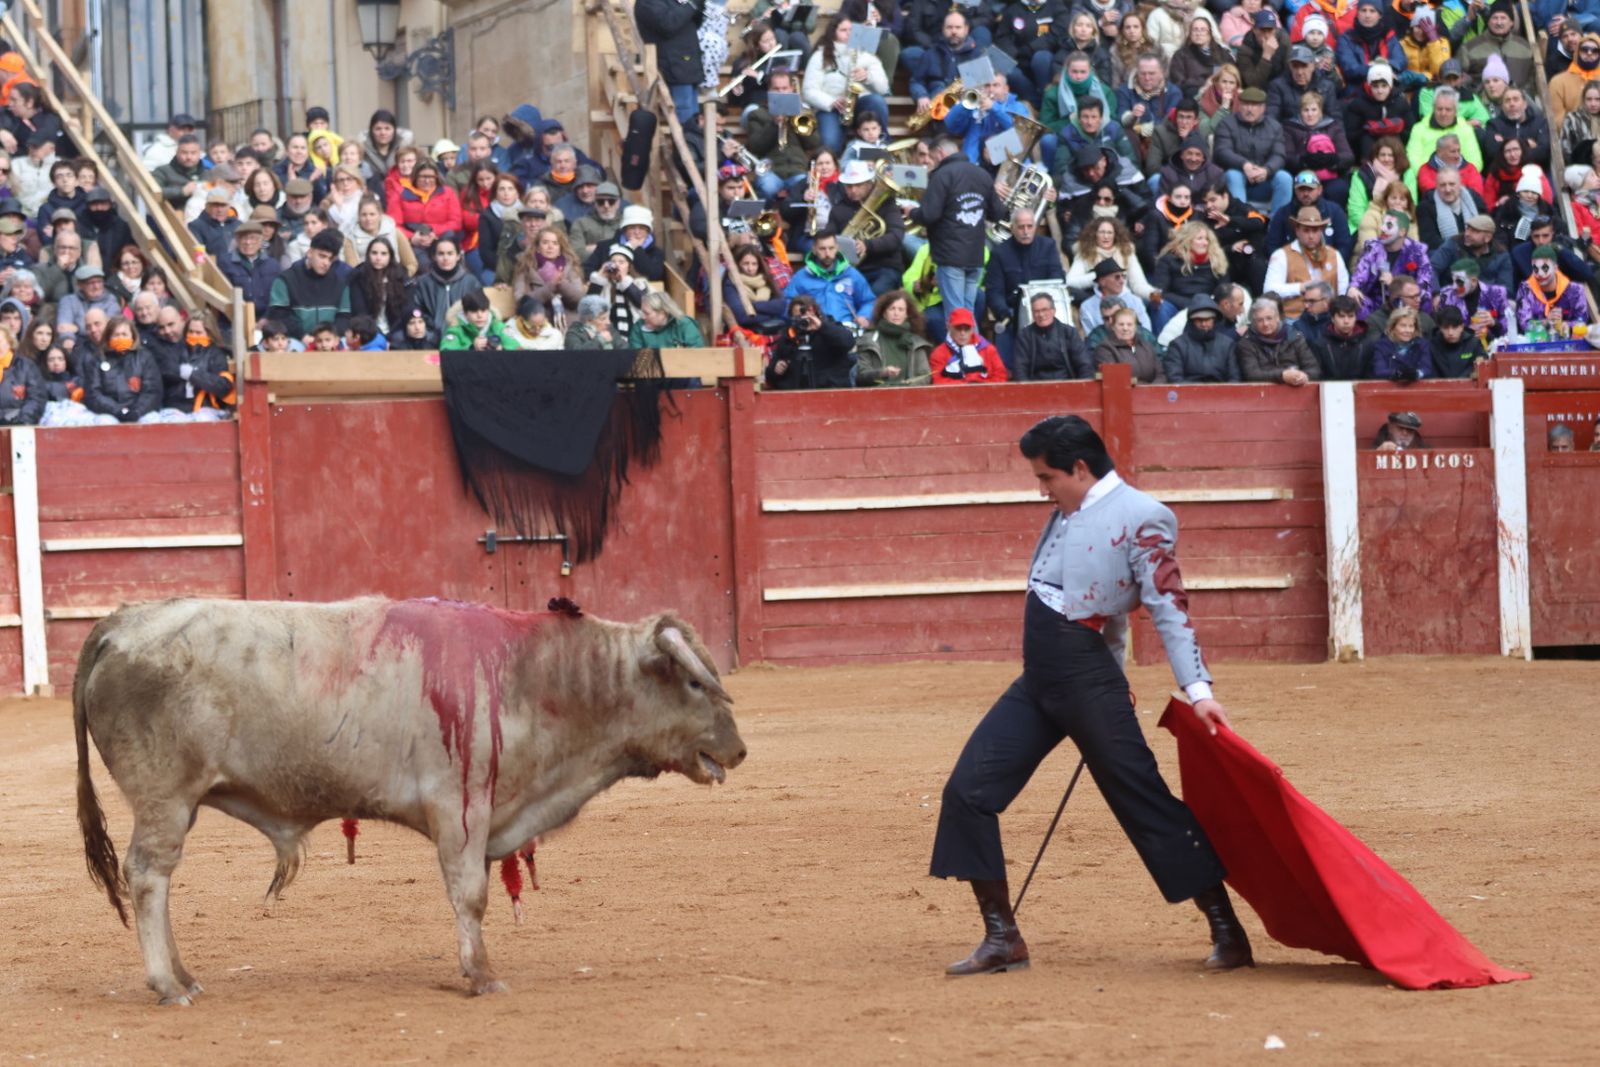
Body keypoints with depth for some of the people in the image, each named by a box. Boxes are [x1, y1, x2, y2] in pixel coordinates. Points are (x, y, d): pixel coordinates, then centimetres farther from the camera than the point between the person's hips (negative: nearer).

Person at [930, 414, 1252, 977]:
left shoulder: (1141, 517, -8)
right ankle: (1002, 940, 10)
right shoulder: (1069, 513, 15)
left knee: (1147, 803, -5)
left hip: (1087, 680, -8)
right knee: (967, 793, 2)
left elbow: (1169, 606, -14)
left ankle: (1227, 932, 5)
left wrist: (1197, 688, -22)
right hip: (1037, 679, 8)